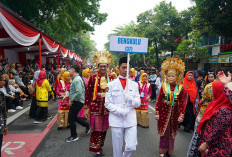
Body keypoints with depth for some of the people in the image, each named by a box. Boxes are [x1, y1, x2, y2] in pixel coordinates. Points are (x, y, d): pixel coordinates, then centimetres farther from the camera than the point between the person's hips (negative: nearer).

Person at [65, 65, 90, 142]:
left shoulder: (77, 79, -20)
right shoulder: (76, 79, 13)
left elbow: (79, 92, -31)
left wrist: (72, 100, -21)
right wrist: (68, 95, 12)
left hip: (77, 102, -10)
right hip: (76, 102, 10)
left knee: (71, 119, 0)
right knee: (74, 117, 21)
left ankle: (74, 136, 16)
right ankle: (87, 125, 31)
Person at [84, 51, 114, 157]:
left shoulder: (111, 79, 3)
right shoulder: (93, 78, -4)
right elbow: (88, 93, -3)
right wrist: (86, 108, -3)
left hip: (107, 107, 3)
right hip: (95, 107, -3)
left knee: (104, 128, 14)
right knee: (96, 129, 3)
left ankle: (100, 146, 34)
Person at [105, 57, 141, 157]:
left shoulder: (134, 85, 8)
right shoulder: (111, 85, 2)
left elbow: (138, 103, 5)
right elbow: (107, 104, -1)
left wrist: (130, 99, -16)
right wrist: (120, 111, -15)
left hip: (131, 120, 2)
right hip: (116, 120, -1)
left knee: (131, 147, -1)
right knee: (117, 148, 8)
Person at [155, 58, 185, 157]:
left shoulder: (180, 88, -6)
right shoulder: (164, 86, -7)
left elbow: (182, 103, -2)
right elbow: (158, 100, -5)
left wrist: (181, 115, -4)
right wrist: (157, 113, -5)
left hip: (174, 112, 1)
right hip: (164, 111, -1)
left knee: (172, 132, 14)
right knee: (164, 131, 6)